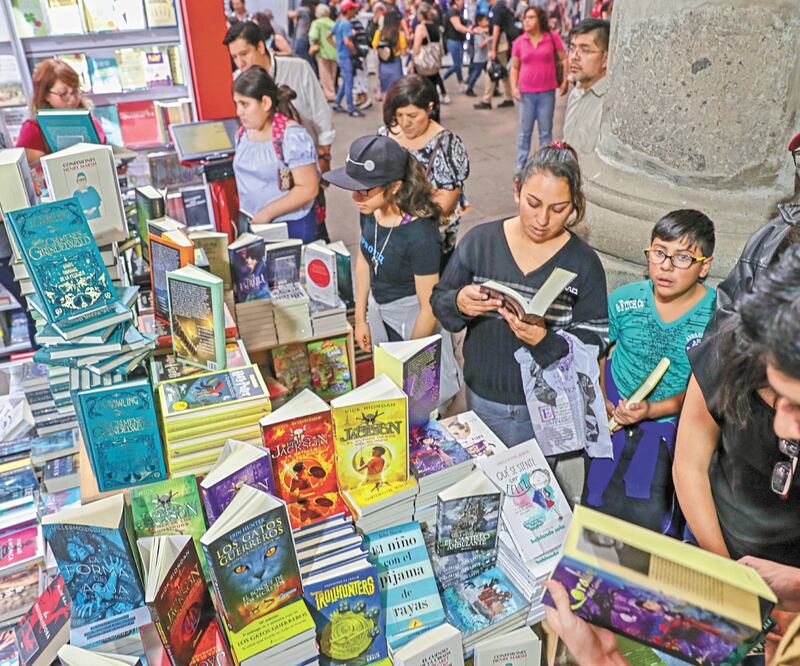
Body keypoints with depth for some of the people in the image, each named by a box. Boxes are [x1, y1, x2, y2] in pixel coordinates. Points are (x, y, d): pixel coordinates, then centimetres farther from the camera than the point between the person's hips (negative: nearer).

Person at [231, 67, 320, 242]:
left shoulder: (292, 136, -17)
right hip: (251, 224, 6)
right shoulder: (244, 132, 4)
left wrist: (267, 213, -18)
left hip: (292, 227, -6)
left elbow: (308, 189, -20)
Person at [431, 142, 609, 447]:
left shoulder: (584, 262, -10)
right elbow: (439, 300, 0)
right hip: (482, 397, 2)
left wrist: (546, 341, -29)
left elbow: (595, 339, -10)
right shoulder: (479, 241, -7)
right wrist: (458, 303, -24)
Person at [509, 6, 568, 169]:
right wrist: (514, 87, -4)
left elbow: (563, 59, 5)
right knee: (524, 131, 6)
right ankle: (521, 166, 14)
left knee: (546, 132, 8)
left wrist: (565, 80, -3)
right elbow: (514, 67, 7)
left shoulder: (552, 37, -2)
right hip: (526, 93, 0)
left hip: (547, 92, 0)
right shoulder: (519, 41, 0)